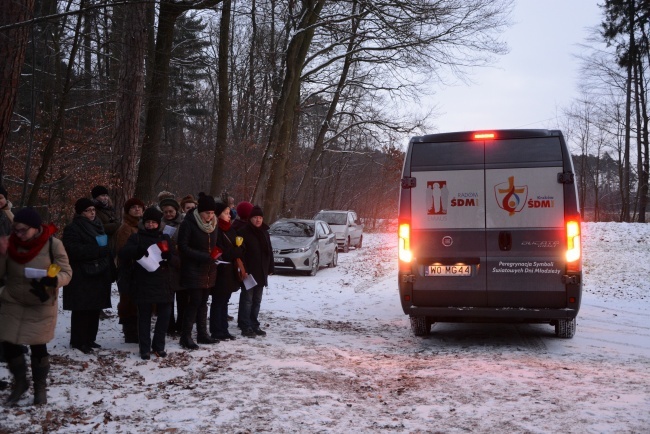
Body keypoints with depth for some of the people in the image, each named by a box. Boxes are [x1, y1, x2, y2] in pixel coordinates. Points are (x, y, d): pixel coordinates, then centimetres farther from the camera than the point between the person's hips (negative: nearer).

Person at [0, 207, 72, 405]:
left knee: (37, 345, 1)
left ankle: (40, 387, 22)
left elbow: (66, 273, -13)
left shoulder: (53, 244, -16)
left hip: (42, 304, -3)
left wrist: (53, 279, -34)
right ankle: (20, 382, 26)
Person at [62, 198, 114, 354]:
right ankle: (78, 341, 3)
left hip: (99, 275, 7)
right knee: (82, 310, -6)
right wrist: (98, 250, -20)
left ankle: (90, 339, 19)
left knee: (95, 309, 9)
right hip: (81, 277, -7)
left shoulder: (98, 226, 18)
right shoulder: (73, 229, -7)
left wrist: (111, 271, 11)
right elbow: (73, 250, -19)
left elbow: (106, 249, 20)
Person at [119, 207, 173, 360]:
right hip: (143, 284, -3)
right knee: (144, 317, 1)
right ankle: (145, 348, 10)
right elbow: (123, 254, -9)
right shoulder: (136, 237, 5)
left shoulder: (165, 238, 12)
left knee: (165, 314, 5)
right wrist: (138, 249, -28)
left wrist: (168, 253, -17)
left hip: (163, 283, 3)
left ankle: (158, 345, 20)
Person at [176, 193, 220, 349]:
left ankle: (202, 333, 21)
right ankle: (185, 336, 1)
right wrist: (205, 256, -23)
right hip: (193, 270, -7)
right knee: (194, 302, -7)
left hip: (209, 270, 7)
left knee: (203, 302, 12)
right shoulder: (188, 224, -14)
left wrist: (215, 254, -1)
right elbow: (183, 247, -17)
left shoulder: (213, 224, 7)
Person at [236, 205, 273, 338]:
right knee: (247, 299, -5)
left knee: (257, 300, 12)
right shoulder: (244, 232, -9)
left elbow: (269, 251, 17)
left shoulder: (264, 232, 13)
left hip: (261, 273, 7)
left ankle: (254, 325, 19)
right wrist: (243, 270, -20)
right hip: (249, 272, -7)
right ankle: (246, 327, -3)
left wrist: (270, 268, 12)